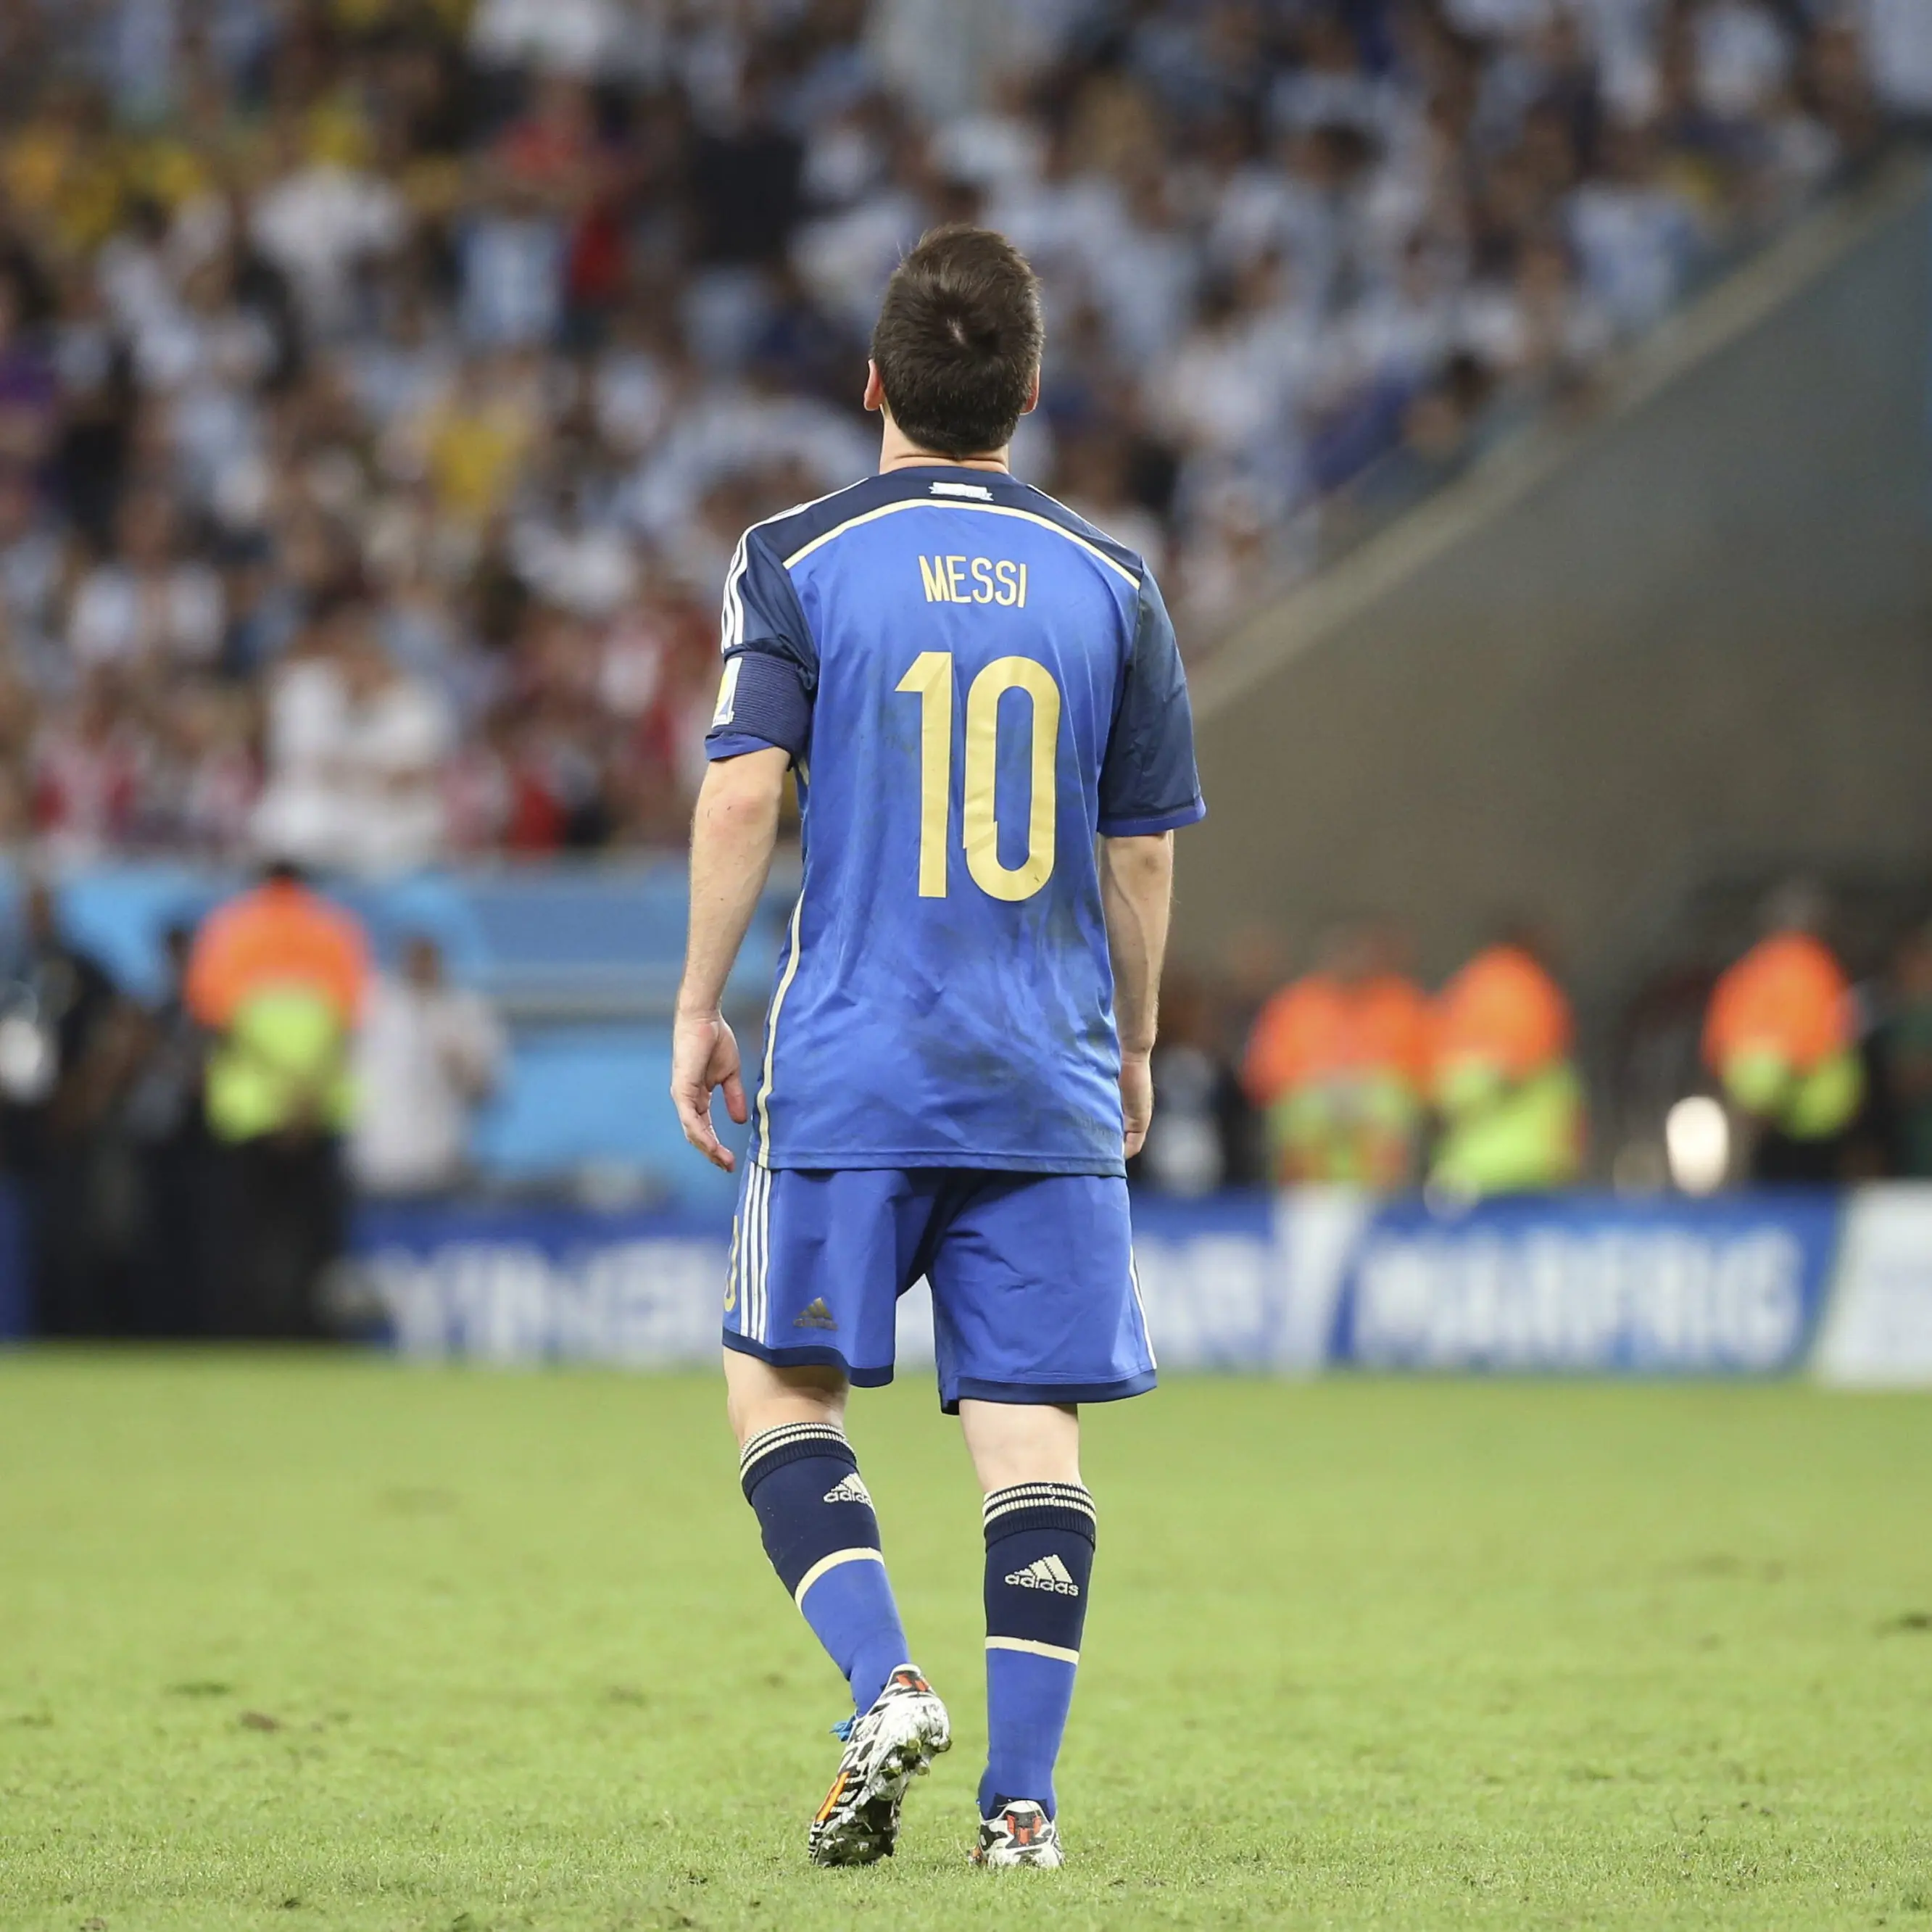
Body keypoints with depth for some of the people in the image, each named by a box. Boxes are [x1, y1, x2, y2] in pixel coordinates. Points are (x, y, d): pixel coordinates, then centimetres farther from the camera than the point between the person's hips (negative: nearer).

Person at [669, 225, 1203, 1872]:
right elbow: (1143, 854, 9)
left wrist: (698, 1008, 2)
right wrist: (1132, 1046, 22)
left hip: (850, 1070, -2)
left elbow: (743, 793, -8)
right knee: (1030, 1424, 2)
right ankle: (1021, 1797, -2)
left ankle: (885, 1685, -8)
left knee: (783, 1385, 11)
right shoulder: (1110, 587, 6)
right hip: (1048, 1084, 2)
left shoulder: (795, 562, -1)